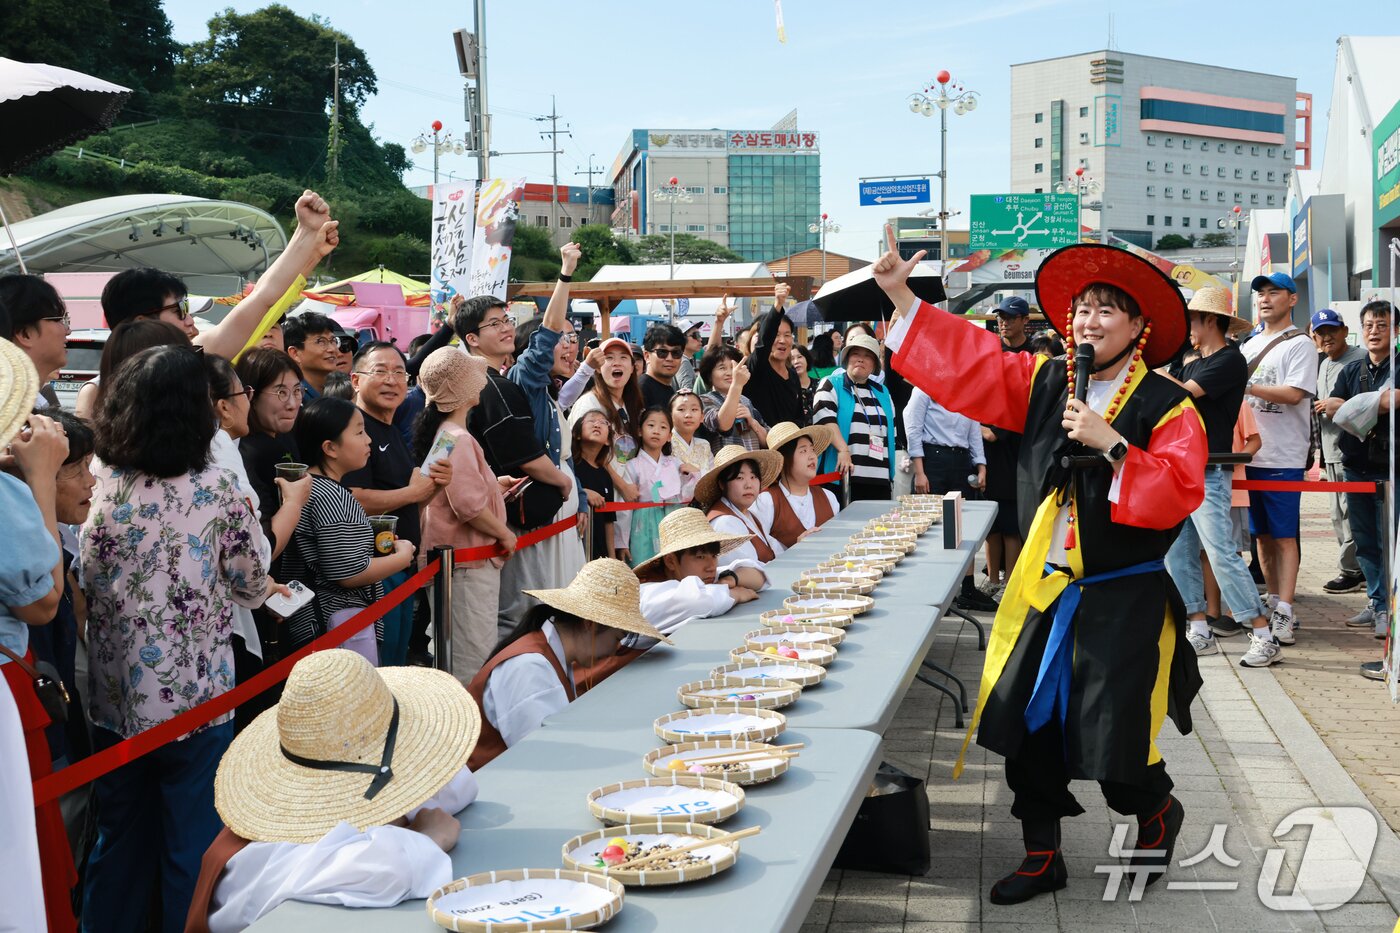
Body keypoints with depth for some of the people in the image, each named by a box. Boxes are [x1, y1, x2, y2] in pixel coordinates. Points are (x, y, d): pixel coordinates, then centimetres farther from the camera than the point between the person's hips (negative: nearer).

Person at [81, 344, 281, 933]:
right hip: (194, 700, -4)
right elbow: (253, 587, -3)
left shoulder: (95, 483, -4)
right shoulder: (216, 491, -13)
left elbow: (82, 584, 7)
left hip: (113, 700, 4)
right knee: (194, 848, 9)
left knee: (119, 842, 18)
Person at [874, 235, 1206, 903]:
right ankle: (1042, 857, 25)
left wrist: (1111, 445, -23)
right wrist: (901, 296, -1)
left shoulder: (1167, 407, -7)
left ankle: (1158, 813, 32)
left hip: (1124, 600, -5)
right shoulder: (1042, 383, 6)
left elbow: (1177, 493, -18)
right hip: (1043, 590, 5)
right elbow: (965, 362, 5)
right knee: (1029, 726, 7)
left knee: (1112, 744, -2)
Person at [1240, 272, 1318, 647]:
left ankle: (1283, 614, -6)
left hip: (1282, 458, -7)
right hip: (1250, 452, 7)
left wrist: (1246, 386, -19)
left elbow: (1294, 393, -17)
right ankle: (1273, 602, 19)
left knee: (1284, 536, -5)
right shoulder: (1248, 345, 17)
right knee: (1262, 535, 11)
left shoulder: (1299, 345, -4)